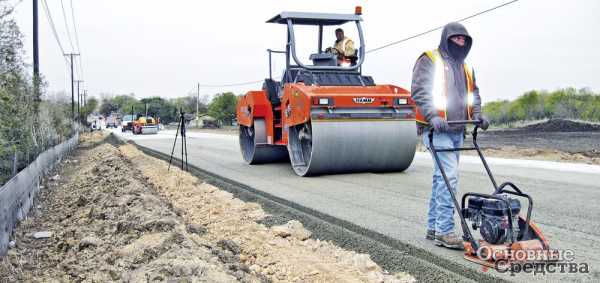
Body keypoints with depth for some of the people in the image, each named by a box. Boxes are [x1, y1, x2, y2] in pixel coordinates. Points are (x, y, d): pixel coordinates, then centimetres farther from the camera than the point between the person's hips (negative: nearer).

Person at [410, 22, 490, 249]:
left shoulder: (464, 67, 22)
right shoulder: (428, 60, -3)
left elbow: (473, 93, 25)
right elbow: (418, 91, -13)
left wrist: (477, 114, 5)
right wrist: (432, 116, -25)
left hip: (457, 130, 8)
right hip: (437, 129, -8)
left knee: (442, 177, 10)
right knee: (449, 175, -17)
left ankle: (433, 228, 18)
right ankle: (444, 231, -13)